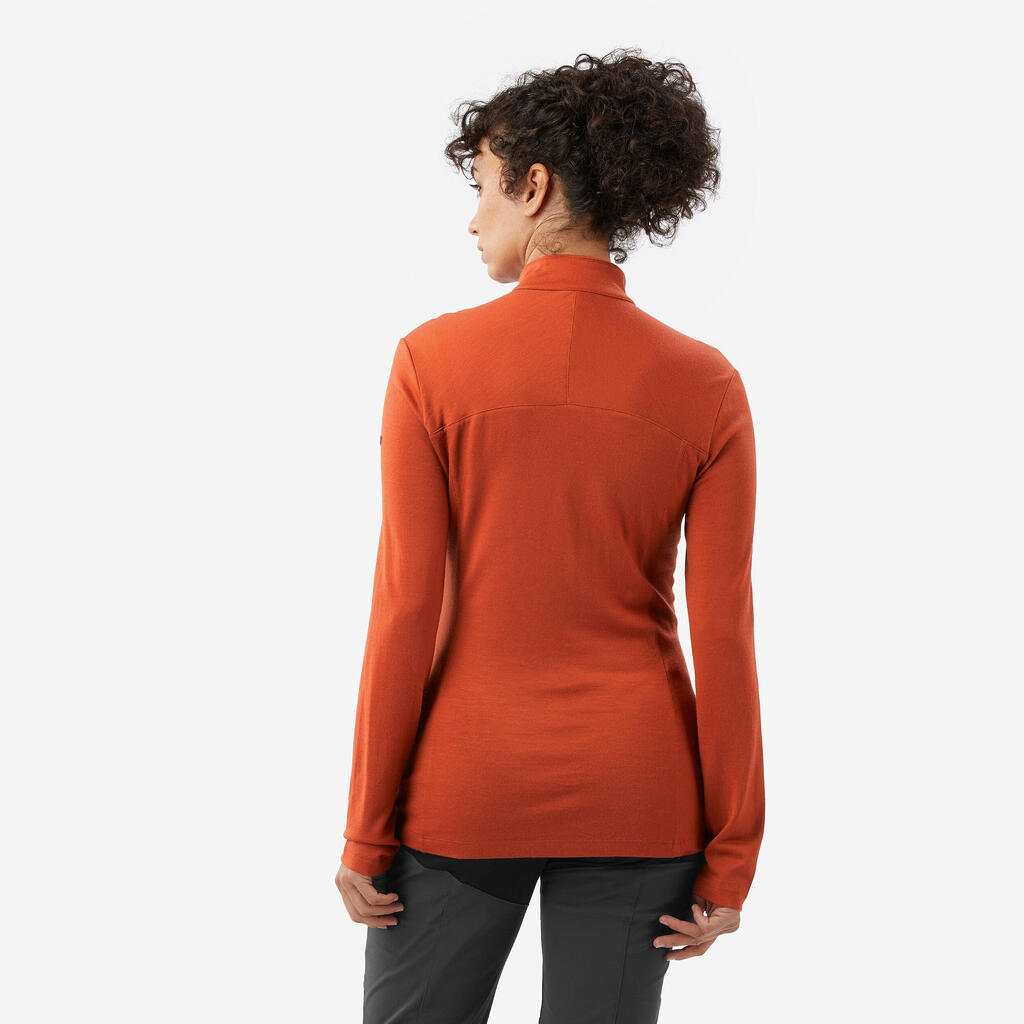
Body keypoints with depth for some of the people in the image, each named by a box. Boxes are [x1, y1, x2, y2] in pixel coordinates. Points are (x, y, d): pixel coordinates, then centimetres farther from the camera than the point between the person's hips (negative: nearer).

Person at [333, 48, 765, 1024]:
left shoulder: (435, 359, -12)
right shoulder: (706, 385, -7)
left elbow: (407, 608, -12)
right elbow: (722, 631, -8)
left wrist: (366, 832, -3)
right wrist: (731, 858, 0)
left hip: (471, 783, -2)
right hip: (636, 793, 2)